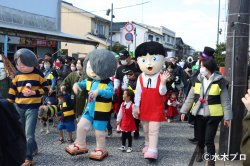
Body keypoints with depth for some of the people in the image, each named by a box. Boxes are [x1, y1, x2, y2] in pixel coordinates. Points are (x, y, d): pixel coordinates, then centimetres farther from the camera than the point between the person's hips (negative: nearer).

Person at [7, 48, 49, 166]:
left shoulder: (38, 74, -6)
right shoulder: (17, 74, 4)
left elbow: (46, 88, -3)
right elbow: (12, 90, 10)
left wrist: (34, 92, -17)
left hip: (32, 107, -5)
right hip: (19, 107, 5)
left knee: (28, 133, -8)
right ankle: (33, 148, 38)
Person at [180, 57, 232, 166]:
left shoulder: (220, 81, -9)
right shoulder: (198, 80, 3)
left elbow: (225, 101, -6)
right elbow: (190, 97, 7)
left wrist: (227, 117, -7)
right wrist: (184, 111, 5)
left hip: (213, 115, -4)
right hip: (199, 114, 4)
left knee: (209, 140, -6)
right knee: (200, 137, 15)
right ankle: (200, 151, 46)